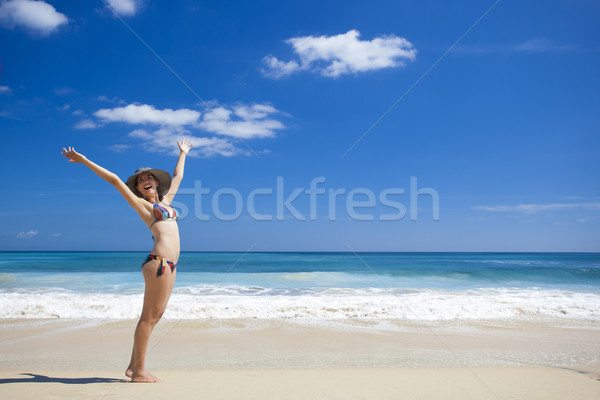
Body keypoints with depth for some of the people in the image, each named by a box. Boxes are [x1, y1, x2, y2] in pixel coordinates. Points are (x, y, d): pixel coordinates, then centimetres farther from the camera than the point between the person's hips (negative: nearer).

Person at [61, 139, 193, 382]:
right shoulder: (141, 204, 5)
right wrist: (83, 160, 0)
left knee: (155, 316, 11)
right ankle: (139, 372, 5)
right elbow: (115, 180, 2)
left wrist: (183, 153, 48)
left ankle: (134, 366, 21)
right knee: (148, 317, -3)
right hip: (158, 262, -8)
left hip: (169, 265, 8)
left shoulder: (164, 202, 22)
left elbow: (177, 177, 36)